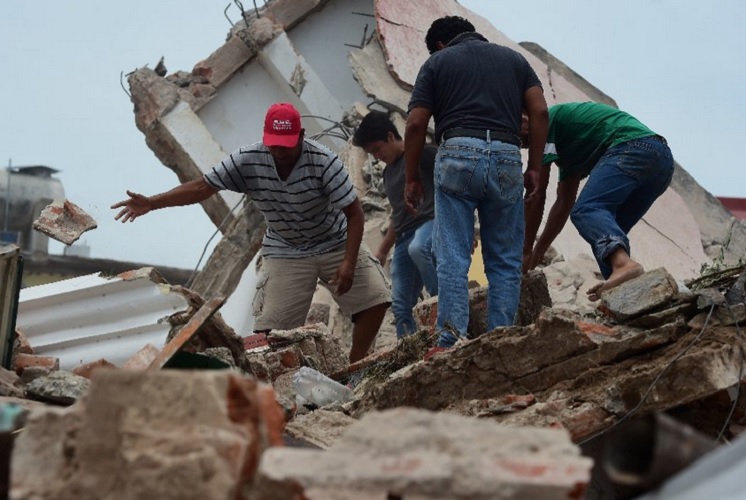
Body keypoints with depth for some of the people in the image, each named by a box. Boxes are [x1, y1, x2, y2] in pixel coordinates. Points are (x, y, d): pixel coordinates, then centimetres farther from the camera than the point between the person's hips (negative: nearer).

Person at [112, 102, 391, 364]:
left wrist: (348, 262, -30)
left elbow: (354, 212, -21)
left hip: (336, 244, 0)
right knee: (269, 328, -12)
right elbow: (203, 186, -16)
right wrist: (151, 203, -26)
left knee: (376, 300, -12)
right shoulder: (247, 161, -20)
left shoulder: (323, 161, -25)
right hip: (286, 252, 1)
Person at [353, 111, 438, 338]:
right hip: (405, 238, 8)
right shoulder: (388, 173, 23)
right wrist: (382, 251, 31)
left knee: (417, 248, -42)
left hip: (431, 222, -8)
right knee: (400, 305, -2)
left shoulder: (422, 153, -1)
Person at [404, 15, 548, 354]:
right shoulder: (513, 58, 21)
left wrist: (412, 179, 12)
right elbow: (539, 112, 7)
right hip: (507, 159, 2)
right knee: (505, 261, 7)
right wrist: (534, 167, 9)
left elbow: (415, 125, 5)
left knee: (453, 257, -2)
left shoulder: (437, 62, 14)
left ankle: (451, 342, -8)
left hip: (458, 155, -2)